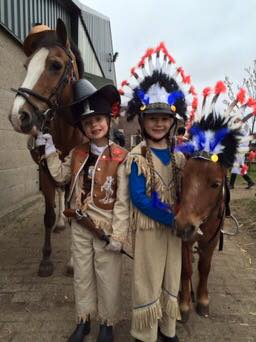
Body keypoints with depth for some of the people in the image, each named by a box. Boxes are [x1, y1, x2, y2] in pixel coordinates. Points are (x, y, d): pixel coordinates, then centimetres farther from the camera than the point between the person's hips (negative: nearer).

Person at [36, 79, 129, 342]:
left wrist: (118, 234, -16)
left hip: (106, 227, -4)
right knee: (82, 274, 19)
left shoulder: (120, 157, -15)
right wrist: (49, 149, 5)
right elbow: (60, 175, 13)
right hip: (80, 225, 5)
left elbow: (122, 201, -16)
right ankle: (83, 320, 41)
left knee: (107, 277, 13)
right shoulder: (77, 153, 2)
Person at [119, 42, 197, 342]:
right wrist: (170, 219, -20)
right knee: (147, 280, 9)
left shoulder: (179, 157, 3)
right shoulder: (136, 157, -12)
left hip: (174, 225, 5)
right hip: (148, 227, -5)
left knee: (171, 277, 19)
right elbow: (138, 198, -18)